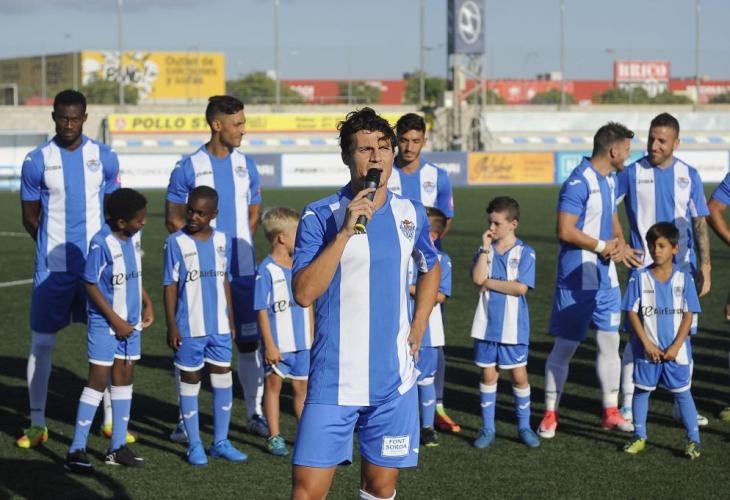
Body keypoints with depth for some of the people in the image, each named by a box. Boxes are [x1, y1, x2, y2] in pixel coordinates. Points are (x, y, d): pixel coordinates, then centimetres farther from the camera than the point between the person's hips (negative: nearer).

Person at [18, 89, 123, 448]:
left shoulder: (105, 158, 2)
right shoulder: (37, 161, -4)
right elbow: (30, 218, 3)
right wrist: (56, 247, 4)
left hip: (98, 264, 2)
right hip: (52, 268, -2)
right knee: (41, 343, 1)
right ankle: (37, 424, 11)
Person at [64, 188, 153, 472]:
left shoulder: (134, 236, 3)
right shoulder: (102, 243, -21)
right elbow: (91, 285, -17)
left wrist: (147, 303, 10)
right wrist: (115, 321, -15)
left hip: (130, 323, 7)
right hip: (105, 324, -7)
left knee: (124, 378, 10)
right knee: (98, 380, -8)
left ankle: (118, 447, 18)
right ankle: (76, 451, -5)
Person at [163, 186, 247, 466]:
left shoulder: (223, 241, 5)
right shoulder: (176, 243, -7)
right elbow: (170, 286, -5)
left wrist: (231, 319, 14)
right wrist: (171, 326, -9)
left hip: (220, 327, 4)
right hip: (189, 328, -4)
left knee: (224, 382, 7)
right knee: (190, 382, 5)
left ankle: (221, 442, 19)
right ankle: (194, 445, 14)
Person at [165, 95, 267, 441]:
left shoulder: (246, 165, 8)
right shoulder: (189, 168, -4)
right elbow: (173, 219, 0)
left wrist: (239, 242, 3)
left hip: (242, 269, 3)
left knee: (250, 340, 5)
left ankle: (255, 413, 14)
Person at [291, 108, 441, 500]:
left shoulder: (411, 214, 6)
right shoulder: (320, 216, -8)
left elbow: (431, 269, 25)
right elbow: (303, 293, -18)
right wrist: (345, 232, -23)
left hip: (394, 378, 4)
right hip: (334, 377, -4)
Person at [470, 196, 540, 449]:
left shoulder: (525, 253, -5)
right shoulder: (485, 251, 5)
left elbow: (521, 288, -16)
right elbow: (477, 278, -12)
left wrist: (489, 283, -11)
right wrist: (486, 248, -13)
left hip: (514, 328, -3)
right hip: (487, 325, 3)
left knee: (519, 375, 4)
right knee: (488, 374, 7)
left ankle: (524, 427, 17)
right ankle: (487, 429, 16)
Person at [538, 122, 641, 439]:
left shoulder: (609, 180, 11)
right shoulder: (579, 183, -18)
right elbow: (565, 231, -22)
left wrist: (620, 244, 3)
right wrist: (603, 246, -14)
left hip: (606, 277, 8)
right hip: (578, 279, -8)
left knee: (610, 342, 10)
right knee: (565, 347, -1)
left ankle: (611, 412, 19)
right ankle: (550, 415, 9)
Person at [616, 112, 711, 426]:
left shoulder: (689, 175, 4)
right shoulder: (633, 173, -4)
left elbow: (700, 225, 6)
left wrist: (704, 268, 1)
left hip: (682, 270, 3)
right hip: (644, 269, -3)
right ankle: (628, 405, 6)